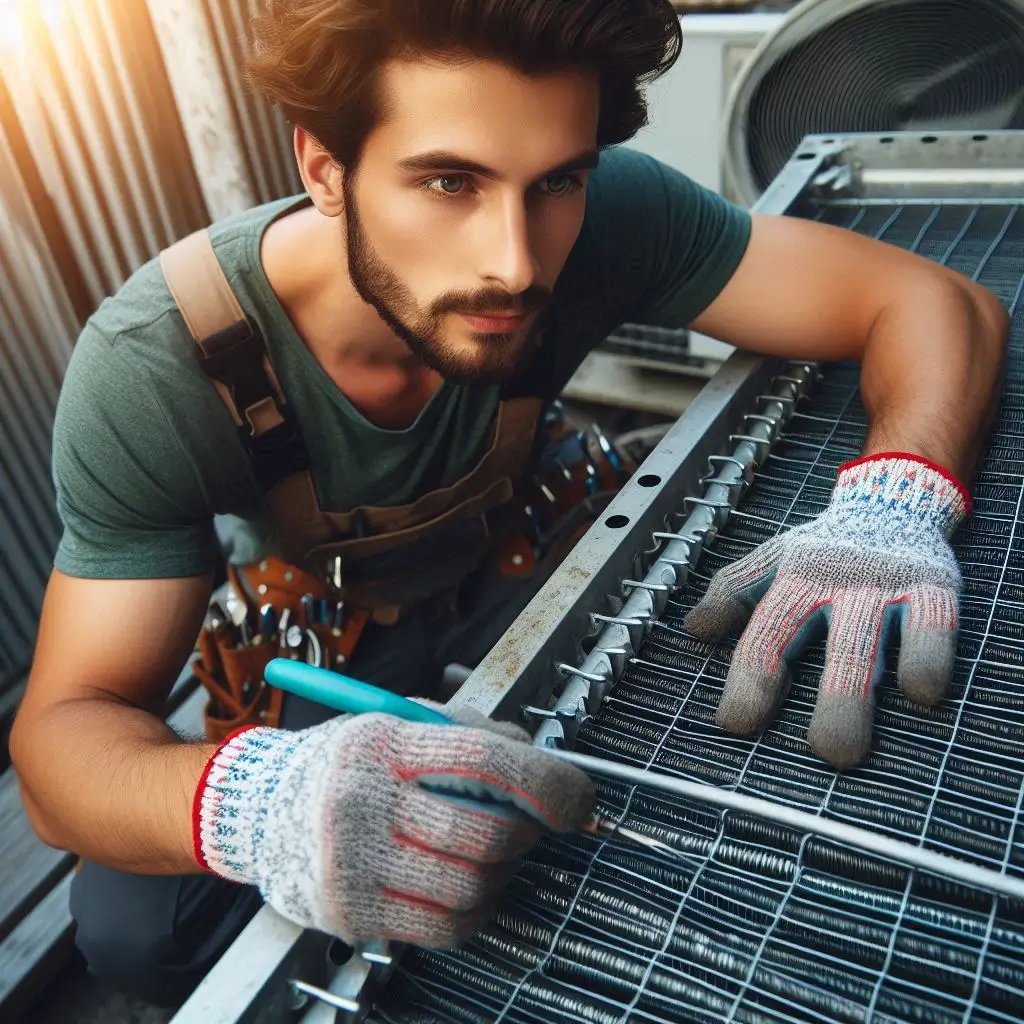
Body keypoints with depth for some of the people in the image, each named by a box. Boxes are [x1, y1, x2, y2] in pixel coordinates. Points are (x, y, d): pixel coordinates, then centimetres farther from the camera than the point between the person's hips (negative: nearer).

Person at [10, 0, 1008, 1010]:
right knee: (131, 927, -18)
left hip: (521, 565, 3)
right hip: (328, 635, -1)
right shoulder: (149, 369, -32)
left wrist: (893, 500, -45)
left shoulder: (606, 218, -29)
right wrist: (248, 799, -54)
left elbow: (935, 300, -23)